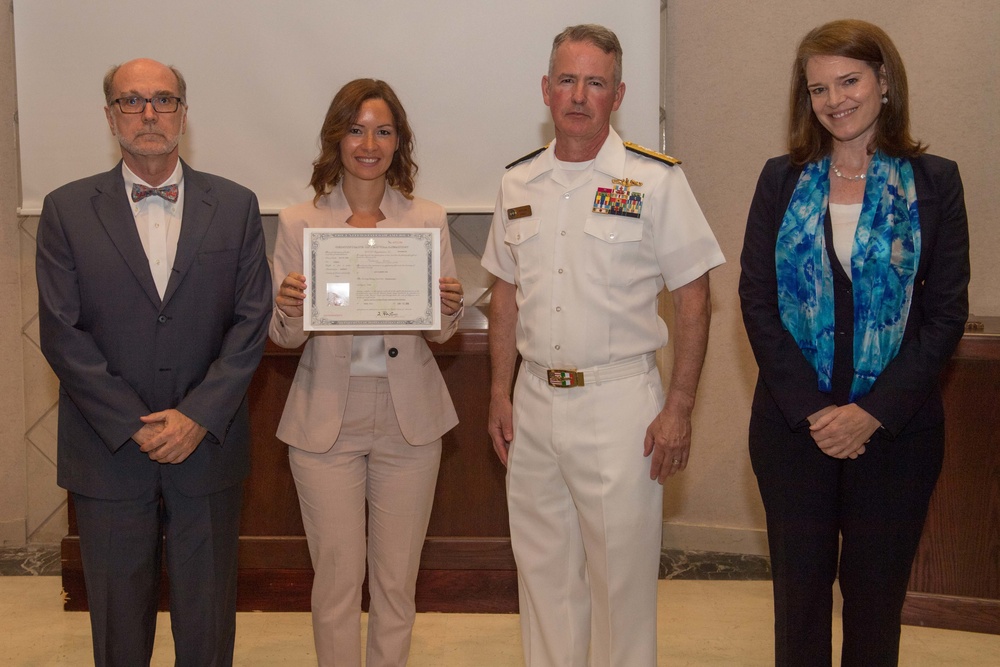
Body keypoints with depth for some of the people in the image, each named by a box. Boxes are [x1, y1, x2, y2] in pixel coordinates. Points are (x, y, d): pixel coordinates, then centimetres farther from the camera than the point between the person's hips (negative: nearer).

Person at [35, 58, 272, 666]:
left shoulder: (236, 206, 3)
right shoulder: (67, 211, 1)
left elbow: (252, 321, -2)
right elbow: (61, 334, -4)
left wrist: (198, 418, -12)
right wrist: (134, 427, -12)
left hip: (209, 448, 1)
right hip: (109, 453, 0)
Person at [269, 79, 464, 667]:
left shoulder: (429, 219, 1)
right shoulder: (299, 223, 0)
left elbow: (440, 333, 4)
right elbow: (286, 337, 1)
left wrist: (450, 309, -19)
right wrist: (288, 308, -21)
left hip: (409, 418, 1)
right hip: (327, 419, -1)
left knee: (398, 579, 10)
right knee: (337, 580, 6)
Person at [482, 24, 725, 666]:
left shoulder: (655, 180, -6)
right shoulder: (519, 182, 8)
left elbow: (694, 299, -5)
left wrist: (679, 409, -11)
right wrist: (501, 393, 9)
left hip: (619, 401, -4)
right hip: (535, 400, 5)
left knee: (621, 572, 3)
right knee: (543, 571, 15)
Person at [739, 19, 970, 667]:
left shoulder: (933, 181, -1)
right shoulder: (781, 180, 3)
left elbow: (947, 313, -4)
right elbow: (757, 300, -2)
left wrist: (873, 412, -13)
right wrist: (810, 409, -11)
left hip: (896, 427, -1)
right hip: (792, 421, 1)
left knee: (876, 591, 10)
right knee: (799, 587, 11)